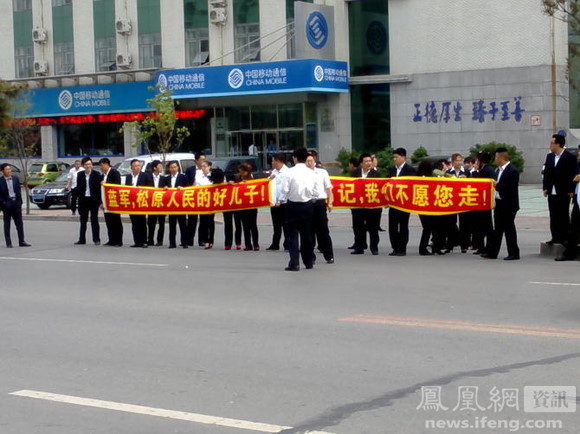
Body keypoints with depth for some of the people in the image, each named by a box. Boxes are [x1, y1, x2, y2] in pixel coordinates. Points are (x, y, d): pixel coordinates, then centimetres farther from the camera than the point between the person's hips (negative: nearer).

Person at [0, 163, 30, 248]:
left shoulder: (15, 179, 8)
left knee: (19, 223, 4)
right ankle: (8, 243, 8)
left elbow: (19, 191, 10)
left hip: (16, 203, 3)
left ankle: (21, 241, 9)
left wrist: (20, 202, 3)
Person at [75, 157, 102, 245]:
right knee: (83, 221, 8)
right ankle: (82, 239, 13)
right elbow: (78, 188, 6)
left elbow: (99, 187, -5)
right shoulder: (80, 175, 6)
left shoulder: (96, 175, -4)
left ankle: (96, 239, 5)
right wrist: (79, 200, -3)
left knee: (94, 220, 1)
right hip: (83, 200, 3)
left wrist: (99, 201, -11)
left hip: (93, 200, -3)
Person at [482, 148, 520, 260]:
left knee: (509, 229, -1)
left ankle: (514, 253, 7)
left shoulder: (512, 171, -15)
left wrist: (498, 185, -20)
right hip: (499, 203, 9)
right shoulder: (499, 170, 12)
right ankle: (492, 252, 16)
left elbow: (511, 188, -23)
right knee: (497, 229, 12)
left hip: (508, 205, -9)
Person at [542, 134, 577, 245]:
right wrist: (545, 188, 5)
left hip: (563, 193, -6)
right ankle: (555, 237, 14)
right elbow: (546, 173, 12)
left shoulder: (570, 157, -8)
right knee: (553, 216, 8)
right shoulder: (549, 156, 10)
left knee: (564, 216, 1)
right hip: (552, 192, 6)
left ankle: (565, 238, 6)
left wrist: (570, 191, -12)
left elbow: (572, 175, -9)